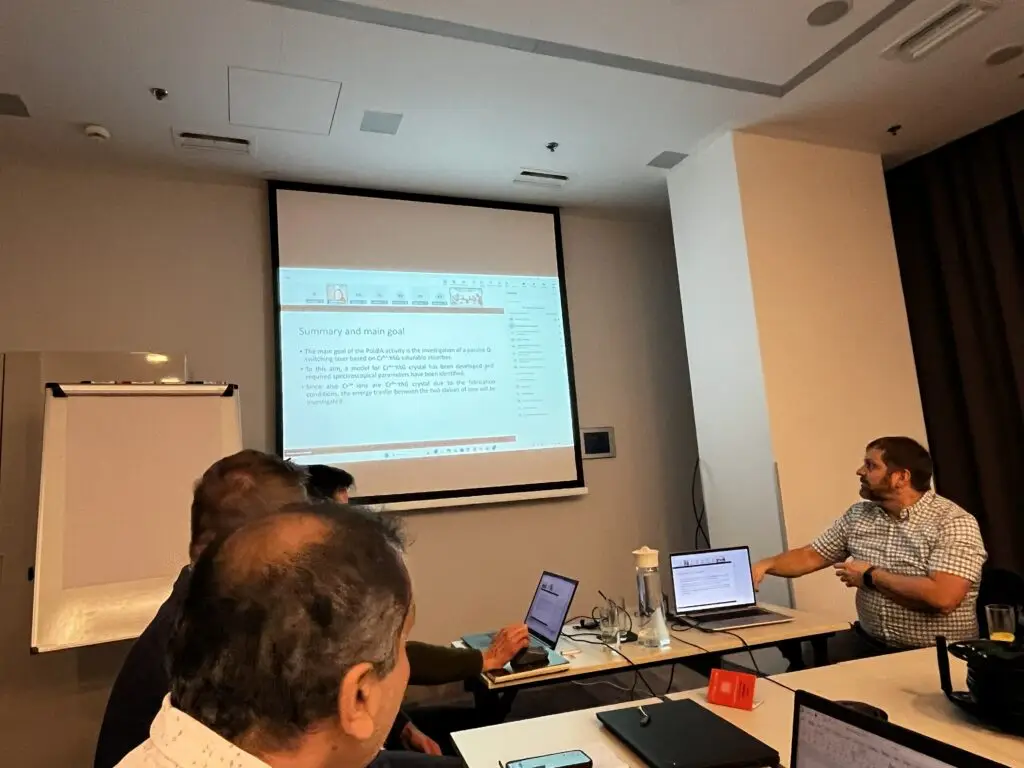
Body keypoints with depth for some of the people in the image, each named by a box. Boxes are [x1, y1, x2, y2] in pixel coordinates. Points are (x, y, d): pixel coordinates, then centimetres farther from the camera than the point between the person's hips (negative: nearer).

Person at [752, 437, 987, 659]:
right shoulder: (858, 515, 5)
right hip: (868, 643, 5)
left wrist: (870, 576, -15)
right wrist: (766, 565, -6)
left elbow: (943, 597, -26)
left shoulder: (954, 523, -14)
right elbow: (811, 556, 11)